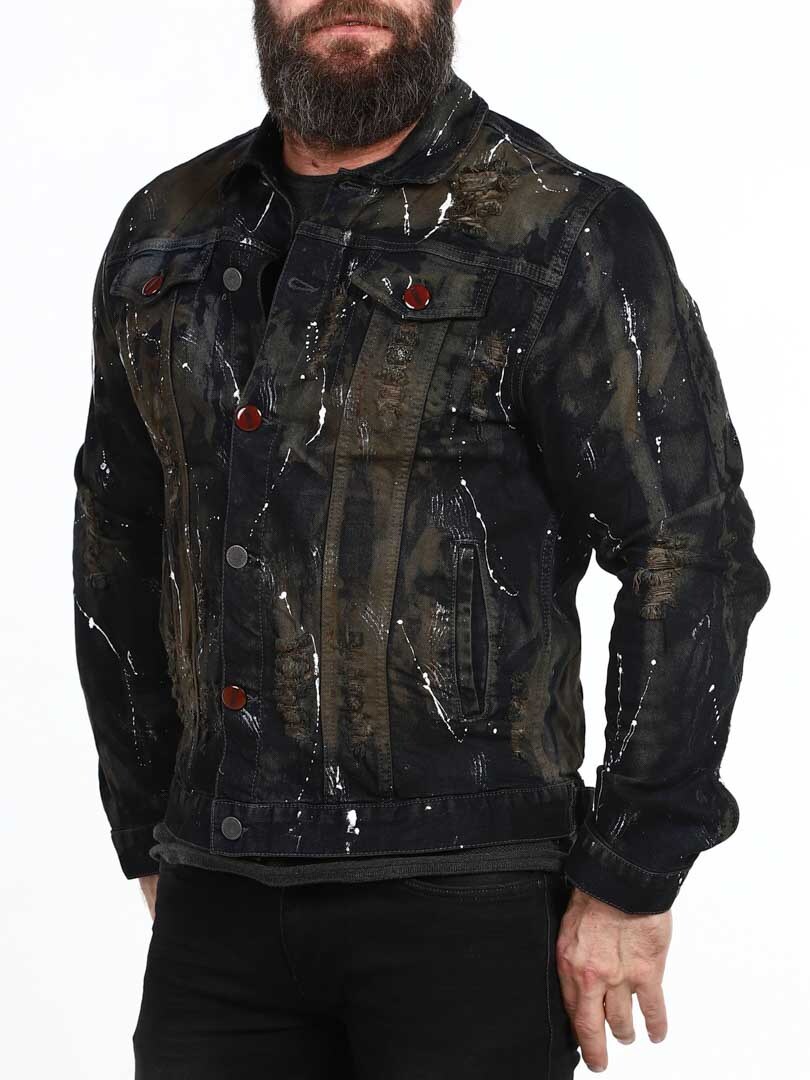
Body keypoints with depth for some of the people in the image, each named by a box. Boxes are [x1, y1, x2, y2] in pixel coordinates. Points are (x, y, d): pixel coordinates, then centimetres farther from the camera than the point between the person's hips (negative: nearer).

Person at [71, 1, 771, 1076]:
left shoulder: (566, 233, -6)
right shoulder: (165, 236, 11)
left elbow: (693, 557, -9)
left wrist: (630, 882, -11)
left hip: (466, 902, -4)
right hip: (221, 903, 5)